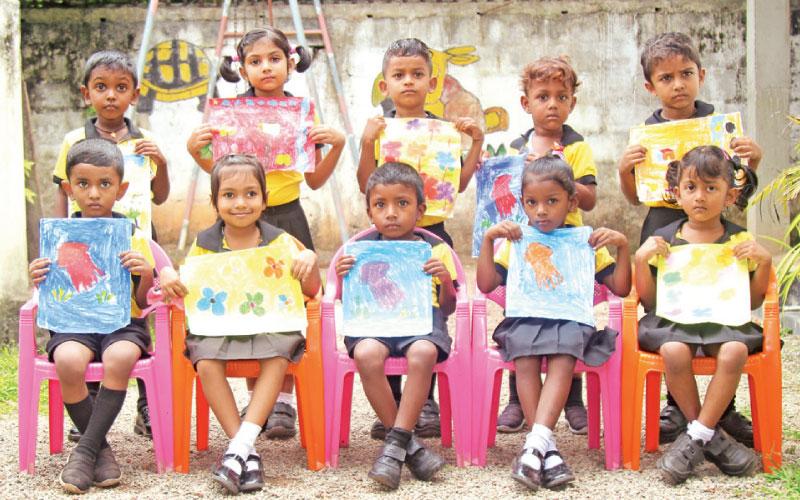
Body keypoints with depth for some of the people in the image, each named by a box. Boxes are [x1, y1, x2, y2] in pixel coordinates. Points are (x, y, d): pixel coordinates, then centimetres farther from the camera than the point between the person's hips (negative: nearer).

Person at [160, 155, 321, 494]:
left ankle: (239, 447, -34)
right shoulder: (204, 245, 8)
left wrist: (310, 260, -14)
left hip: (270, 324, -1)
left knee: (278, 357, -33)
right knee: (206, 362, -30)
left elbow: (311, 291, 7)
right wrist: (168, 277, -8)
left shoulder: (280, 242, 6)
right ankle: (248, 453, -26)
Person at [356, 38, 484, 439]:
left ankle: (426, 401, 13)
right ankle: (390, 402, 11)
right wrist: (367, 145, -15)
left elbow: (458, 185, 7)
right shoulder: (378, 130, 2)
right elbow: (367, 187, -3)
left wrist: (477, 143, 0)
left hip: (432, 231, 1)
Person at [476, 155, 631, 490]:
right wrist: (488, 239, 2)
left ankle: (535, 443, -43)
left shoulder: (587, 243, 14)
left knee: (564, 358, -33)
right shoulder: (515, 242, 15)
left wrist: (623, 247, 0)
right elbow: (486, 284, 8)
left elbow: (621, 288, 12)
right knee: (525, 359, -32)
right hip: (525, 319, 1)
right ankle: (546, 449, -34)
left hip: (572, 320, 0)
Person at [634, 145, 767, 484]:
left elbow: (753, 302, 9)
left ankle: (696, 437, -20)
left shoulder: (739, 240, 9)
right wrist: (641, 260, -8)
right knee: (674, 351, -34)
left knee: (734, 352, -33)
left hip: (725, 320, 1)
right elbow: (649, 301, 5)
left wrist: (764, 262, -4)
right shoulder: (664, 240, 7)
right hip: (673, 320, 0)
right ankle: (711, 436, -14)